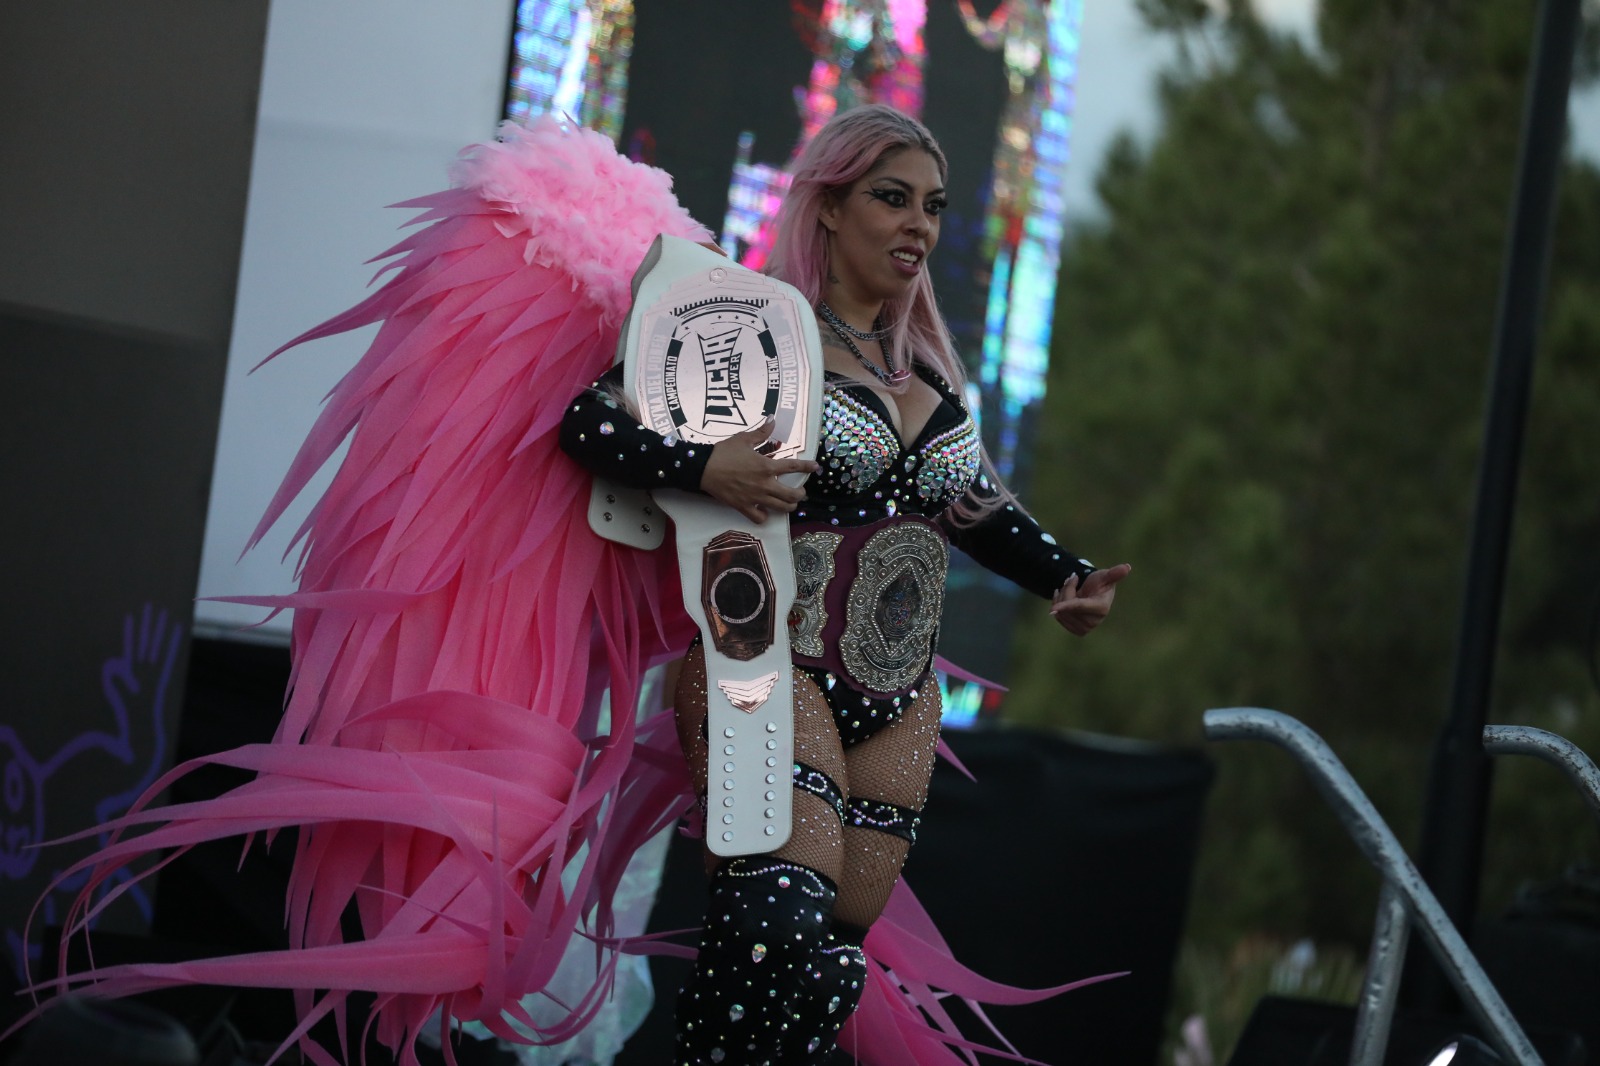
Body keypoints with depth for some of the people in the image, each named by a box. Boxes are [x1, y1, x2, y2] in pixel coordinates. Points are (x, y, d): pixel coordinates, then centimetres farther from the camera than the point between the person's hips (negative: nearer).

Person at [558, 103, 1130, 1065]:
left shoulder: (927, 363, 16)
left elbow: (979, 507, 27)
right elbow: (589, 422, -9)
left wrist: (1065, 578, 11)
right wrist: (706, 469, -25)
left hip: (899, 701, 7)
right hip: (774, 669, -7)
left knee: (836, 951, 5)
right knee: (789, 923, -27)